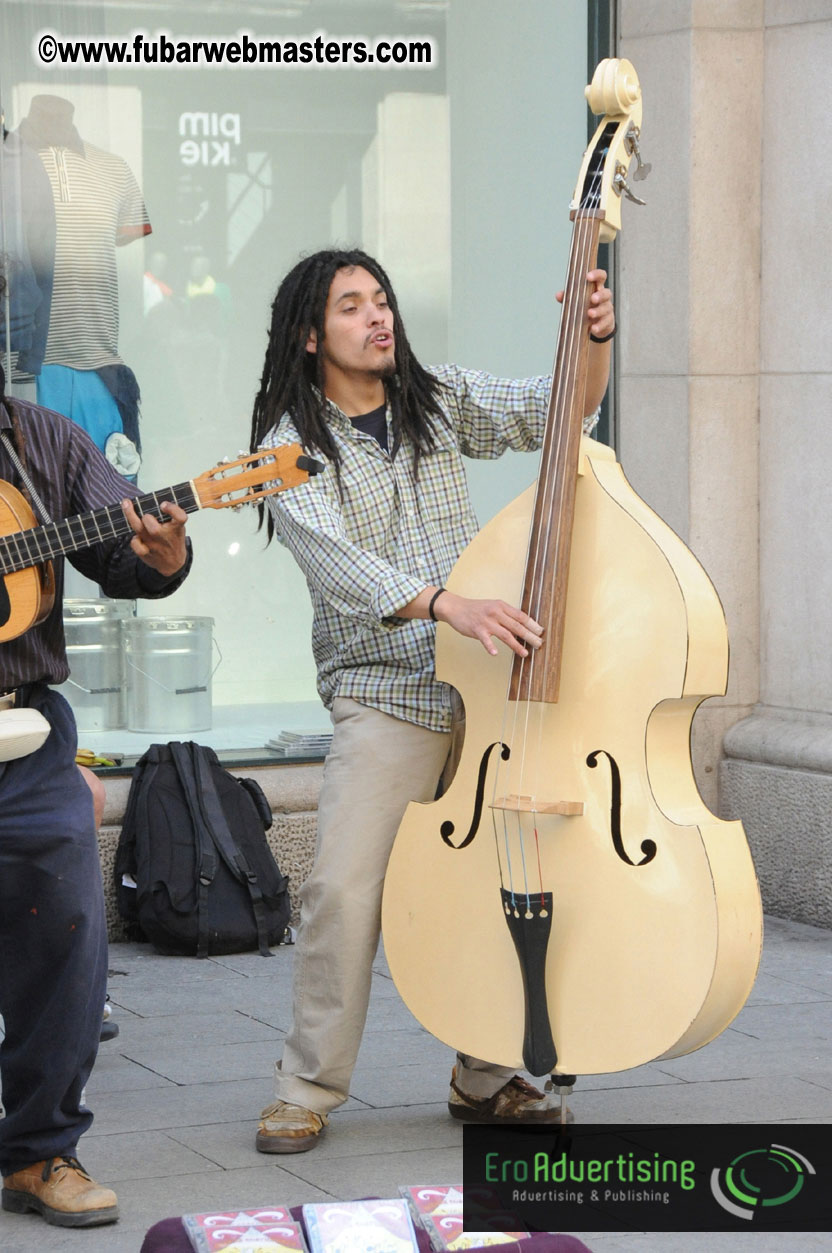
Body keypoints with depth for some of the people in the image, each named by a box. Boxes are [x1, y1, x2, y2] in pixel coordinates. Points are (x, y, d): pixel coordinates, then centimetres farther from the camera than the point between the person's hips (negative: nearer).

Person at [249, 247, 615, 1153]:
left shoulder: (438, 403, 11)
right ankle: (307, 1088, 2)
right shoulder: (293, 446, -3)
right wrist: (443, 604, -33)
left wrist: (595, 341, -16)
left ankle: (485, 1079, 18)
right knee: (344, 887, -14)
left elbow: (560, 408, 5)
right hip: (384, 696, -4)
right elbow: (332, 558, -19)